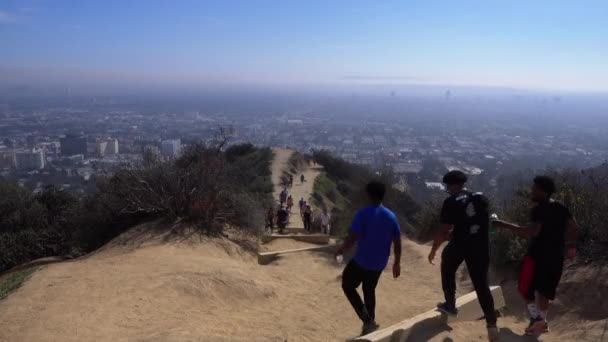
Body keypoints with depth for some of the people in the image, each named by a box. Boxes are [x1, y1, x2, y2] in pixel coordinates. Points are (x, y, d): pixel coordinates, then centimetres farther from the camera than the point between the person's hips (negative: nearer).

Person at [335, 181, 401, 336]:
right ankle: (369, 323, 31)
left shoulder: (364, 214, -17)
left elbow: (351, 238, -21)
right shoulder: (391, 216, 0)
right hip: (379, 264, 6)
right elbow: (397, 243, 4)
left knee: (347, 285, 15)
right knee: (369, 291, 23)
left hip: (361, 261, -6)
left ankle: (367, 320, 5)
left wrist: (341, 250, -2)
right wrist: (397, 263, 15)